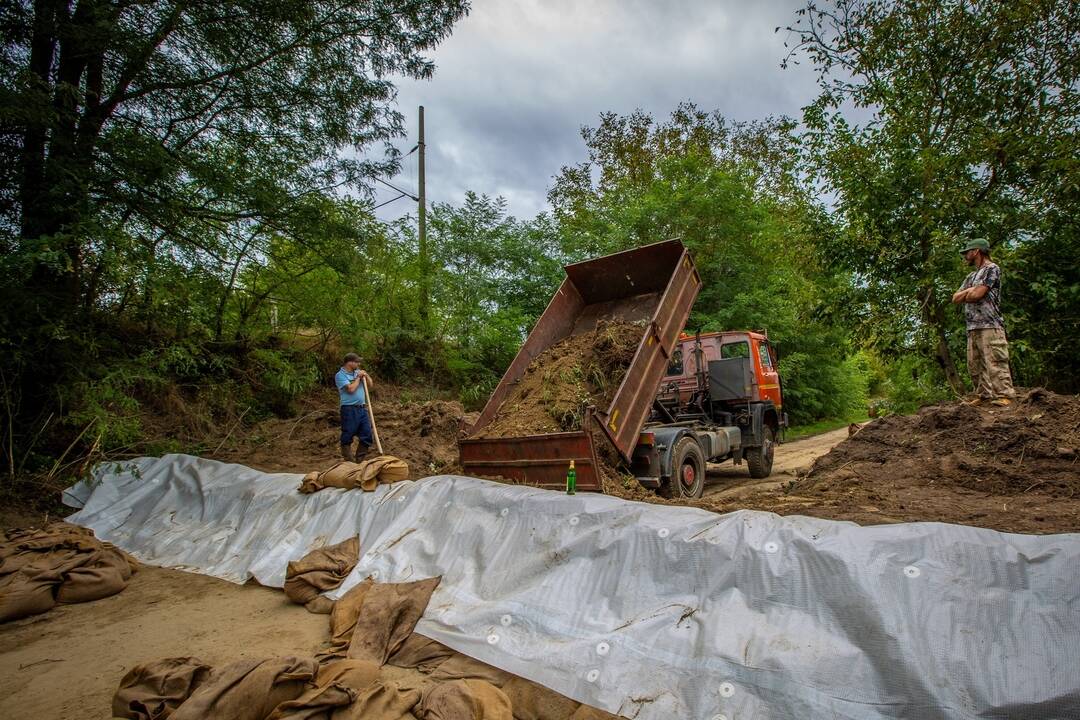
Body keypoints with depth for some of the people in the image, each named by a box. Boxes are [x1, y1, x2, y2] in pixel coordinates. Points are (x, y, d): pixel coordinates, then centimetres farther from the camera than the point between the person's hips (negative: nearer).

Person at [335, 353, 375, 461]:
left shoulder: (357, 371, 11)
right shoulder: (340, 375, -9)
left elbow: (371, 383, 14)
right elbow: (351, 389, -19)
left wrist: (365, 375, -3)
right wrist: (358, 377, -8)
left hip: (362, 408, 7)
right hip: (349, 409, -7)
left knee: (366, 434, 8)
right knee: (348, 435, 2)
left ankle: (360, 458, 20)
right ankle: (348, 459, 13)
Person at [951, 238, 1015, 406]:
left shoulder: (992, 269, 0)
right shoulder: (971, 276, 24)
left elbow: (976, 295, -12)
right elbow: (955, 298, 17)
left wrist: (964, 295, 8)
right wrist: (969, 291, 0)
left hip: (989, 325, -8)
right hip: (972, 327, 8)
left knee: (995, 362, -13)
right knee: (975, 364, 6)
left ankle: (1004, 396, -14)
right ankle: (984, 395, 10)